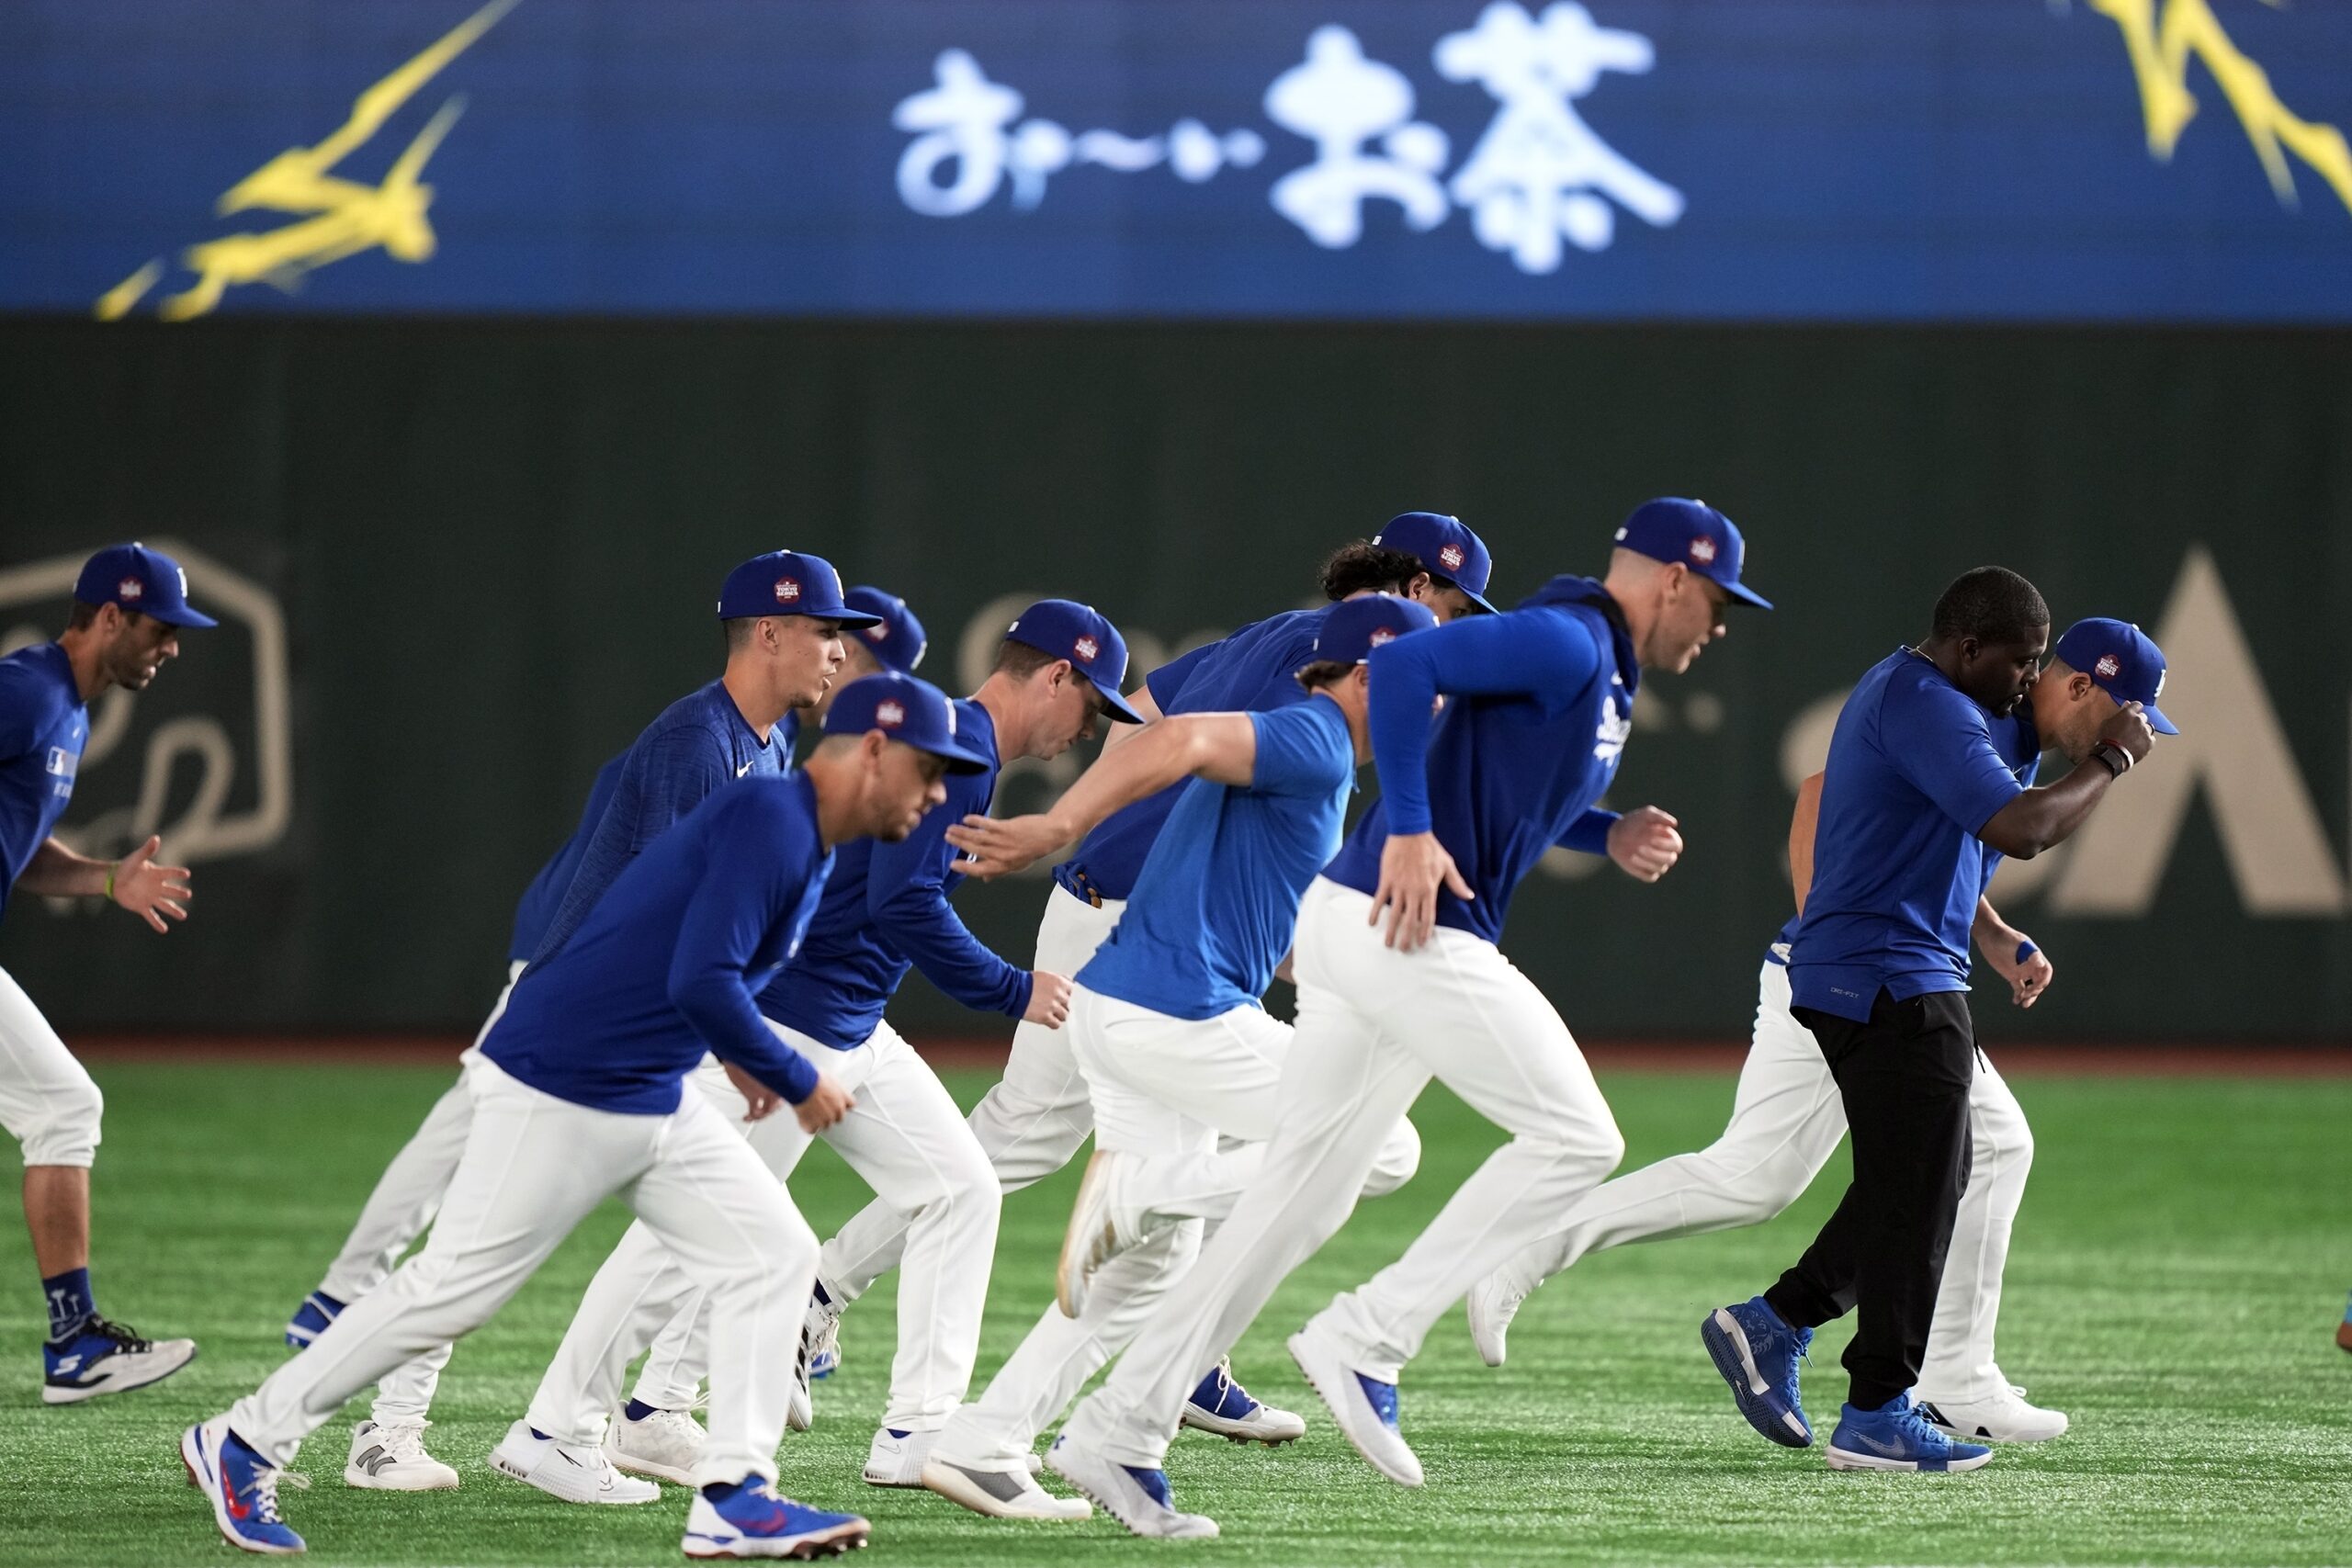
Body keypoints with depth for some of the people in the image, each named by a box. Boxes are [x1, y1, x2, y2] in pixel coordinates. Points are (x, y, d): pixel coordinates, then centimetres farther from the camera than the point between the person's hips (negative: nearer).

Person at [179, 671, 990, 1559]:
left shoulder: (810, 846, 13)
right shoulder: (770, 819, -18)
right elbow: (700, 981, -26)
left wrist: (736, 1053, 14)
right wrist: (797, 1083, -16)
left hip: (653, 1106, 10)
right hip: (555, 1094, -10)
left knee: (774, 1253, 3)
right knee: (453, 1288, -4)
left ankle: (732, 1497, 0)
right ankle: (243, 1444, 6)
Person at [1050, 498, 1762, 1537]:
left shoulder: (1600, 672, 22)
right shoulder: (1564, 641, -10)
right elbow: (1404, 664, -21)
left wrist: (1612, 831, 17)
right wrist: (1410, 829, -25)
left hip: (1356, 935, 10)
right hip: (1404, 932, -10)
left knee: (1301, 1200, 8)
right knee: (1576, 1137, -6)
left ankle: (1118, 1431, 7)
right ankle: (1366, 1343, -8)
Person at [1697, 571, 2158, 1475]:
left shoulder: (1902, 690, 16)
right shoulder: (1928, 711, -18)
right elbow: (2021, 829, -27)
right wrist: (2111, 759, -13)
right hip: (1894, 984, -11)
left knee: (1930, 1180, 17)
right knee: (1916, 1190, -8)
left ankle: (1773, 1323, 17)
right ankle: (1876, 1416, -6)